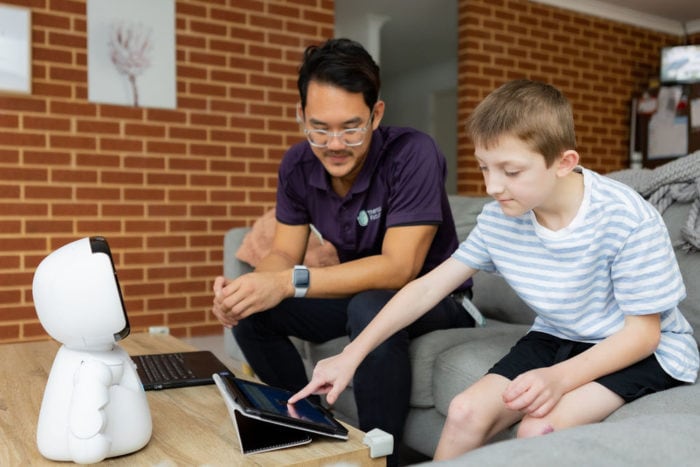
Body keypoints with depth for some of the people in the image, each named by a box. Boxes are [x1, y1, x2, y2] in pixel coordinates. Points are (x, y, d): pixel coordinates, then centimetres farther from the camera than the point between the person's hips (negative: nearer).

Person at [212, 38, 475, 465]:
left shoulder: (413, 155, -27)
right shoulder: (297, 165, -9)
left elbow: (398, 269, -32)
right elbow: (284, 254, -6)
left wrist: (291, 283, -40)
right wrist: (245, 287, -30)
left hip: (434, 298, -5)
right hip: (363, 293, 6)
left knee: (372, 309, -37)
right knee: (251, 310, -9)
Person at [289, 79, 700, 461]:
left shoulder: (627, 220, -25)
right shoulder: (499, 219, -12)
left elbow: (643, 331, -18)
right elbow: (428, 288, -7)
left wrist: (560, 377, -34)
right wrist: (352, 355, -11)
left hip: (643, 349, -4)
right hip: (557, 338, 4)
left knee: (540, 429, -29)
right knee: (466, 411, -15)